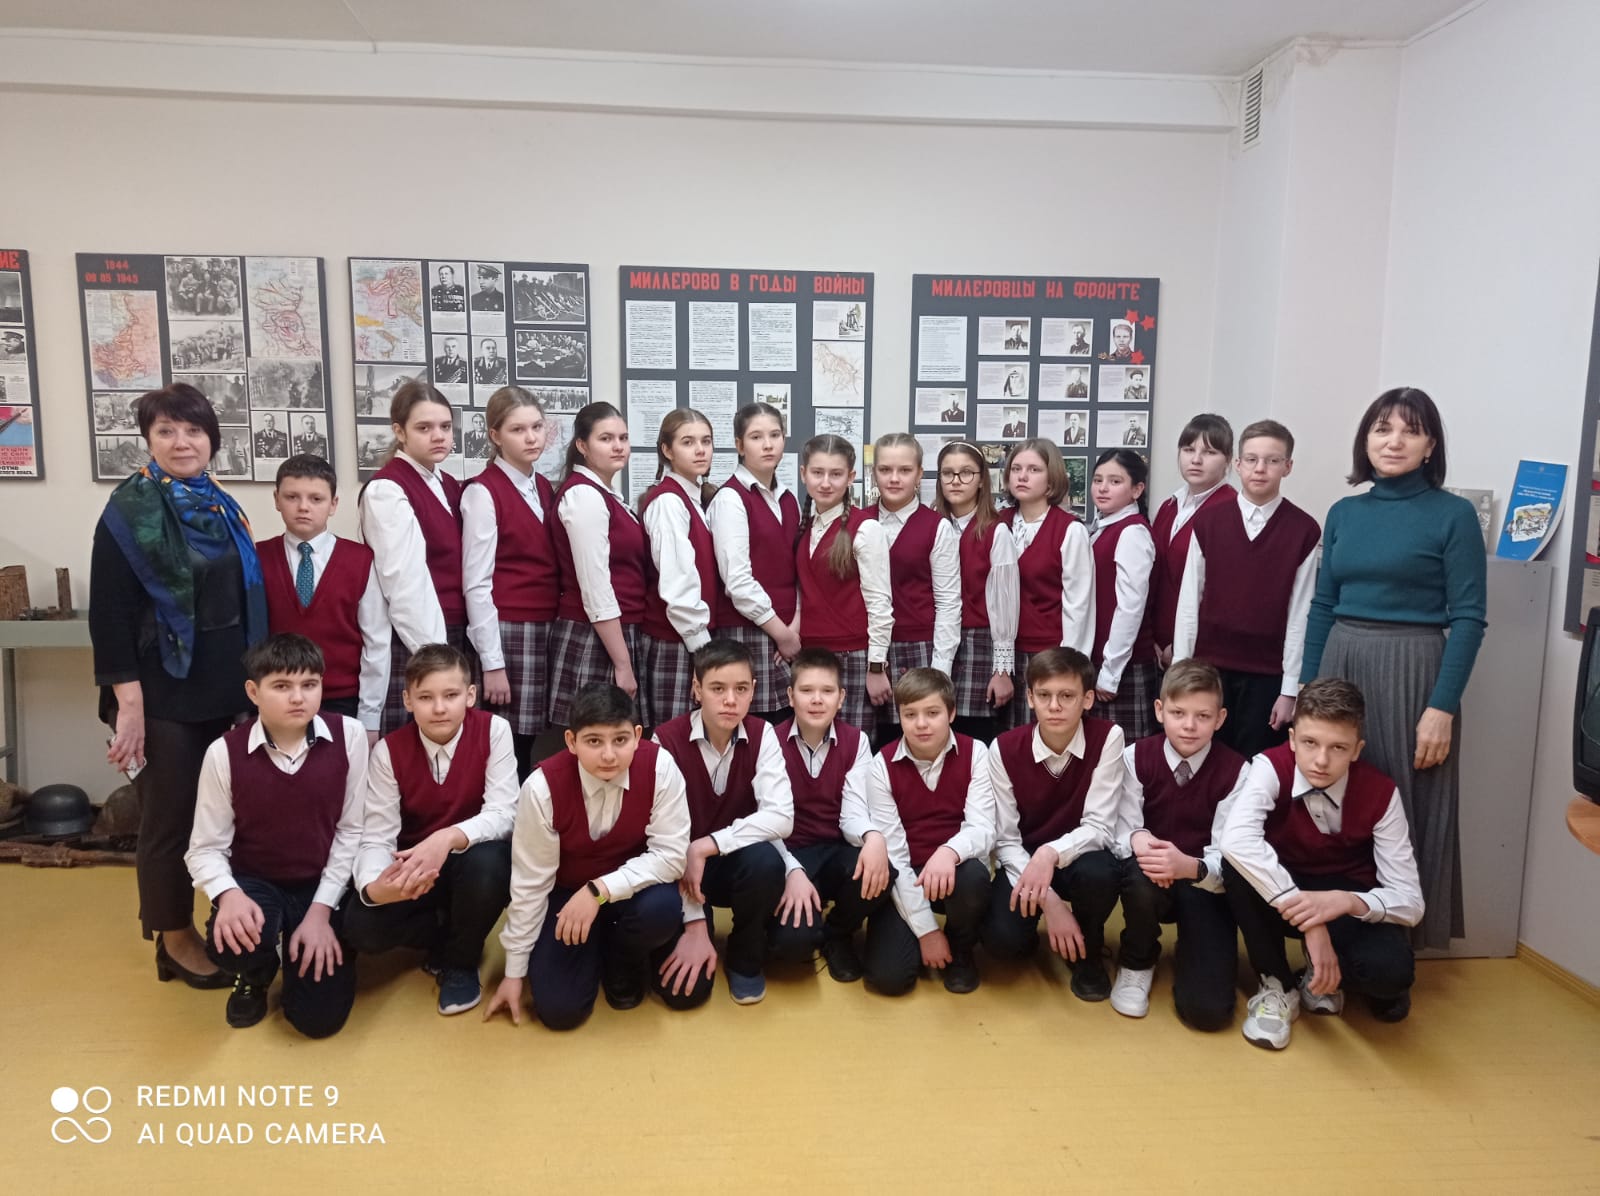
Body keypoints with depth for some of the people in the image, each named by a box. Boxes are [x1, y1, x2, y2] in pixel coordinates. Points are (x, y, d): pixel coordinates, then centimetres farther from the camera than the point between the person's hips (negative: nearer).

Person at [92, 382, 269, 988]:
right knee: (170, 817, 5)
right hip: (165, 693, -5)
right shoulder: (128, 511, -7)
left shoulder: (223, 509, 9)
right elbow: (109, 614, -11)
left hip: (225, 688, 5)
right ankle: (175, 940, 21)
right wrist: (128, 700, -17)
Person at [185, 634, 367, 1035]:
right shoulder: (225, 753, -12)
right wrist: (229, 894, -29)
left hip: (324, 885, 0)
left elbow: (352, 830, -7)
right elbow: (205, 849, -7)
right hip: (255, 883, 0)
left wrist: (321, 910, -12)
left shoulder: (348, 736, -12)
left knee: (319, 1017, -8)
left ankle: (300, 957, 29)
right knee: (230, 942, -35)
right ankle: (256, 975, 8)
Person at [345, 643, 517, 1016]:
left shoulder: (494, 730, -16)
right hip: (412, 866, 2)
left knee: (486, 863, -37)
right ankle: (449, 935, 9)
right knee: (360, 928, -24)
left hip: (474, 859, -2)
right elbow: (376, 837, -16)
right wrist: (374, 885, -39)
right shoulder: (388, 750, -11)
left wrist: (448, 838, -43)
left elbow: (503, 813, -23)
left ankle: (461, 960, -5)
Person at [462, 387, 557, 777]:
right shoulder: (483, 492, -8)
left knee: (526, 745, 10)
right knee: (505, 749, -2)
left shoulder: (544, 488, 13)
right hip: (506, 633, -6)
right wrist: (492, 662, -14)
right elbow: (476, 584, -12)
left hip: (545, 630, 6)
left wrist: (553, 632, 10)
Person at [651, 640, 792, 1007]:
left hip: (737, 862, 2)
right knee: (685, 989, -18)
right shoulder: (667, 740, -17)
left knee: (766, 860, -34)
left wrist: (705, 847, -29)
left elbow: (781, 817, -23)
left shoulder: (762, 735, -11)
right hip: (682, 870, -1)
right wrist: (694, 924, -20)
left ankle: (746, 957, -3)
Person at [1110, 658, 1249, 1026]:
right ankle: (1136, 964, -3)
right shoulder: (1136, 757, -9)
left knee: (1207, 1009, -17)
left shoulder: (1236, 771, -13)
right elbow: (1122, 832, -13)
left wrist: (1190, 867, -39)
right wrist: (1138, 840, -38)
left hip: (1206, 886, -1)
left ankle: (1189, 950, 21)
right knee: (1141, 879, -38)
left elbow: (1227, 857, -17)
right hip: (1150, 875, 1)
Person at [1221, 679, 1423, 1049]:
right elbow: (1235, 839, -42)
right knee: (1238, 864, -34)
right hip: (1278, 895, 0)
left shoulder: (1380, 793, -18)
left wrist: (1347, 901, -39)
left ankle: (1323, 976, 6)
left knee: (1392, 970, -32)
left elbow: (1411, 901, -18)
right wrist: (1309, 922, -46)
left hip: (1348, 901, 0)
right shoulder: (1271, 767, -23)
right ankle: (1278, 984, -11)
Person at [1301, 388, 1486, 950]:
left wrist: (1442, 707, -15)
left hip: (1411, 673, -4)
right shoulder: (1344, 513, 8)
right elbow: (1322, 606, 10)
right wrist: (1306, 689, 7)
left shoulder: (1453, 515, -5)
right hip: (1339, 668, 5)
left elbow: (1467, 619, -8)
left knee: (1403, 815, 6)